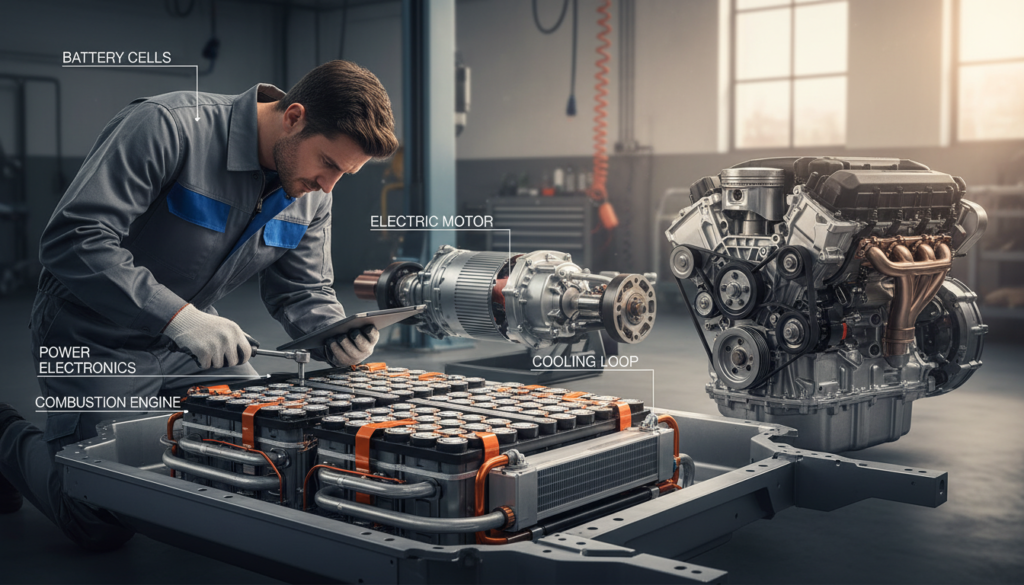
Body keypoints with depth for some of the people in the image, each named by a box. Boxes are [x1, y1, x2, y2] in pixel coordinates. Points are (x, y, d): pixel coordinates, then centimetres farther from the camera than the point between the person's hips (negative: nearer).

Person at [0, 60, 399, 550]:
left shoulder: (310, 196, -4)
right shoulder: (168, 126, -27)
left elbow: (303, 291, 3)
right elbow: (73, 240, -31)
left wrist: (337, 338, -20)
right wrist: (178, 316, -38)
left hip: (191, 345, 7)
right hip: (96, 341, -6)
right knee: (104, 524, -8)